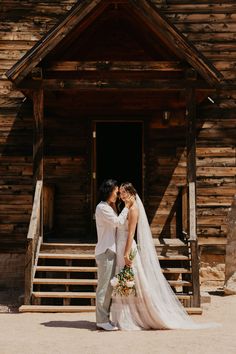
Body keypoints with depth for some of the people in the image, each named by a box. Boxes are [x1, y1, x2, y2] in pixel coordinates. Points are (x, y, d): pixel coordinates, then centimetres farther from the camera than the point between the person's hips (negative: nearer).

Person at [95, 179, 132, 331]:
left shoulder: (108, 207, 18)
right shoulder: (102, 207, -13)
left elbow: (116, 223, 14)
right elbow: (118, 222, -18)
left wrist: (114, 207, 8)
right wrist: (126, 207, -8)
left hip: (111, 251, 10)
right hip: (105, 252, -10)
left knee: (109, 286, 12)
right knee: (104, 286, -5)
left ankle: (105, 318, 19)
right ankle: (102, 320, 1)